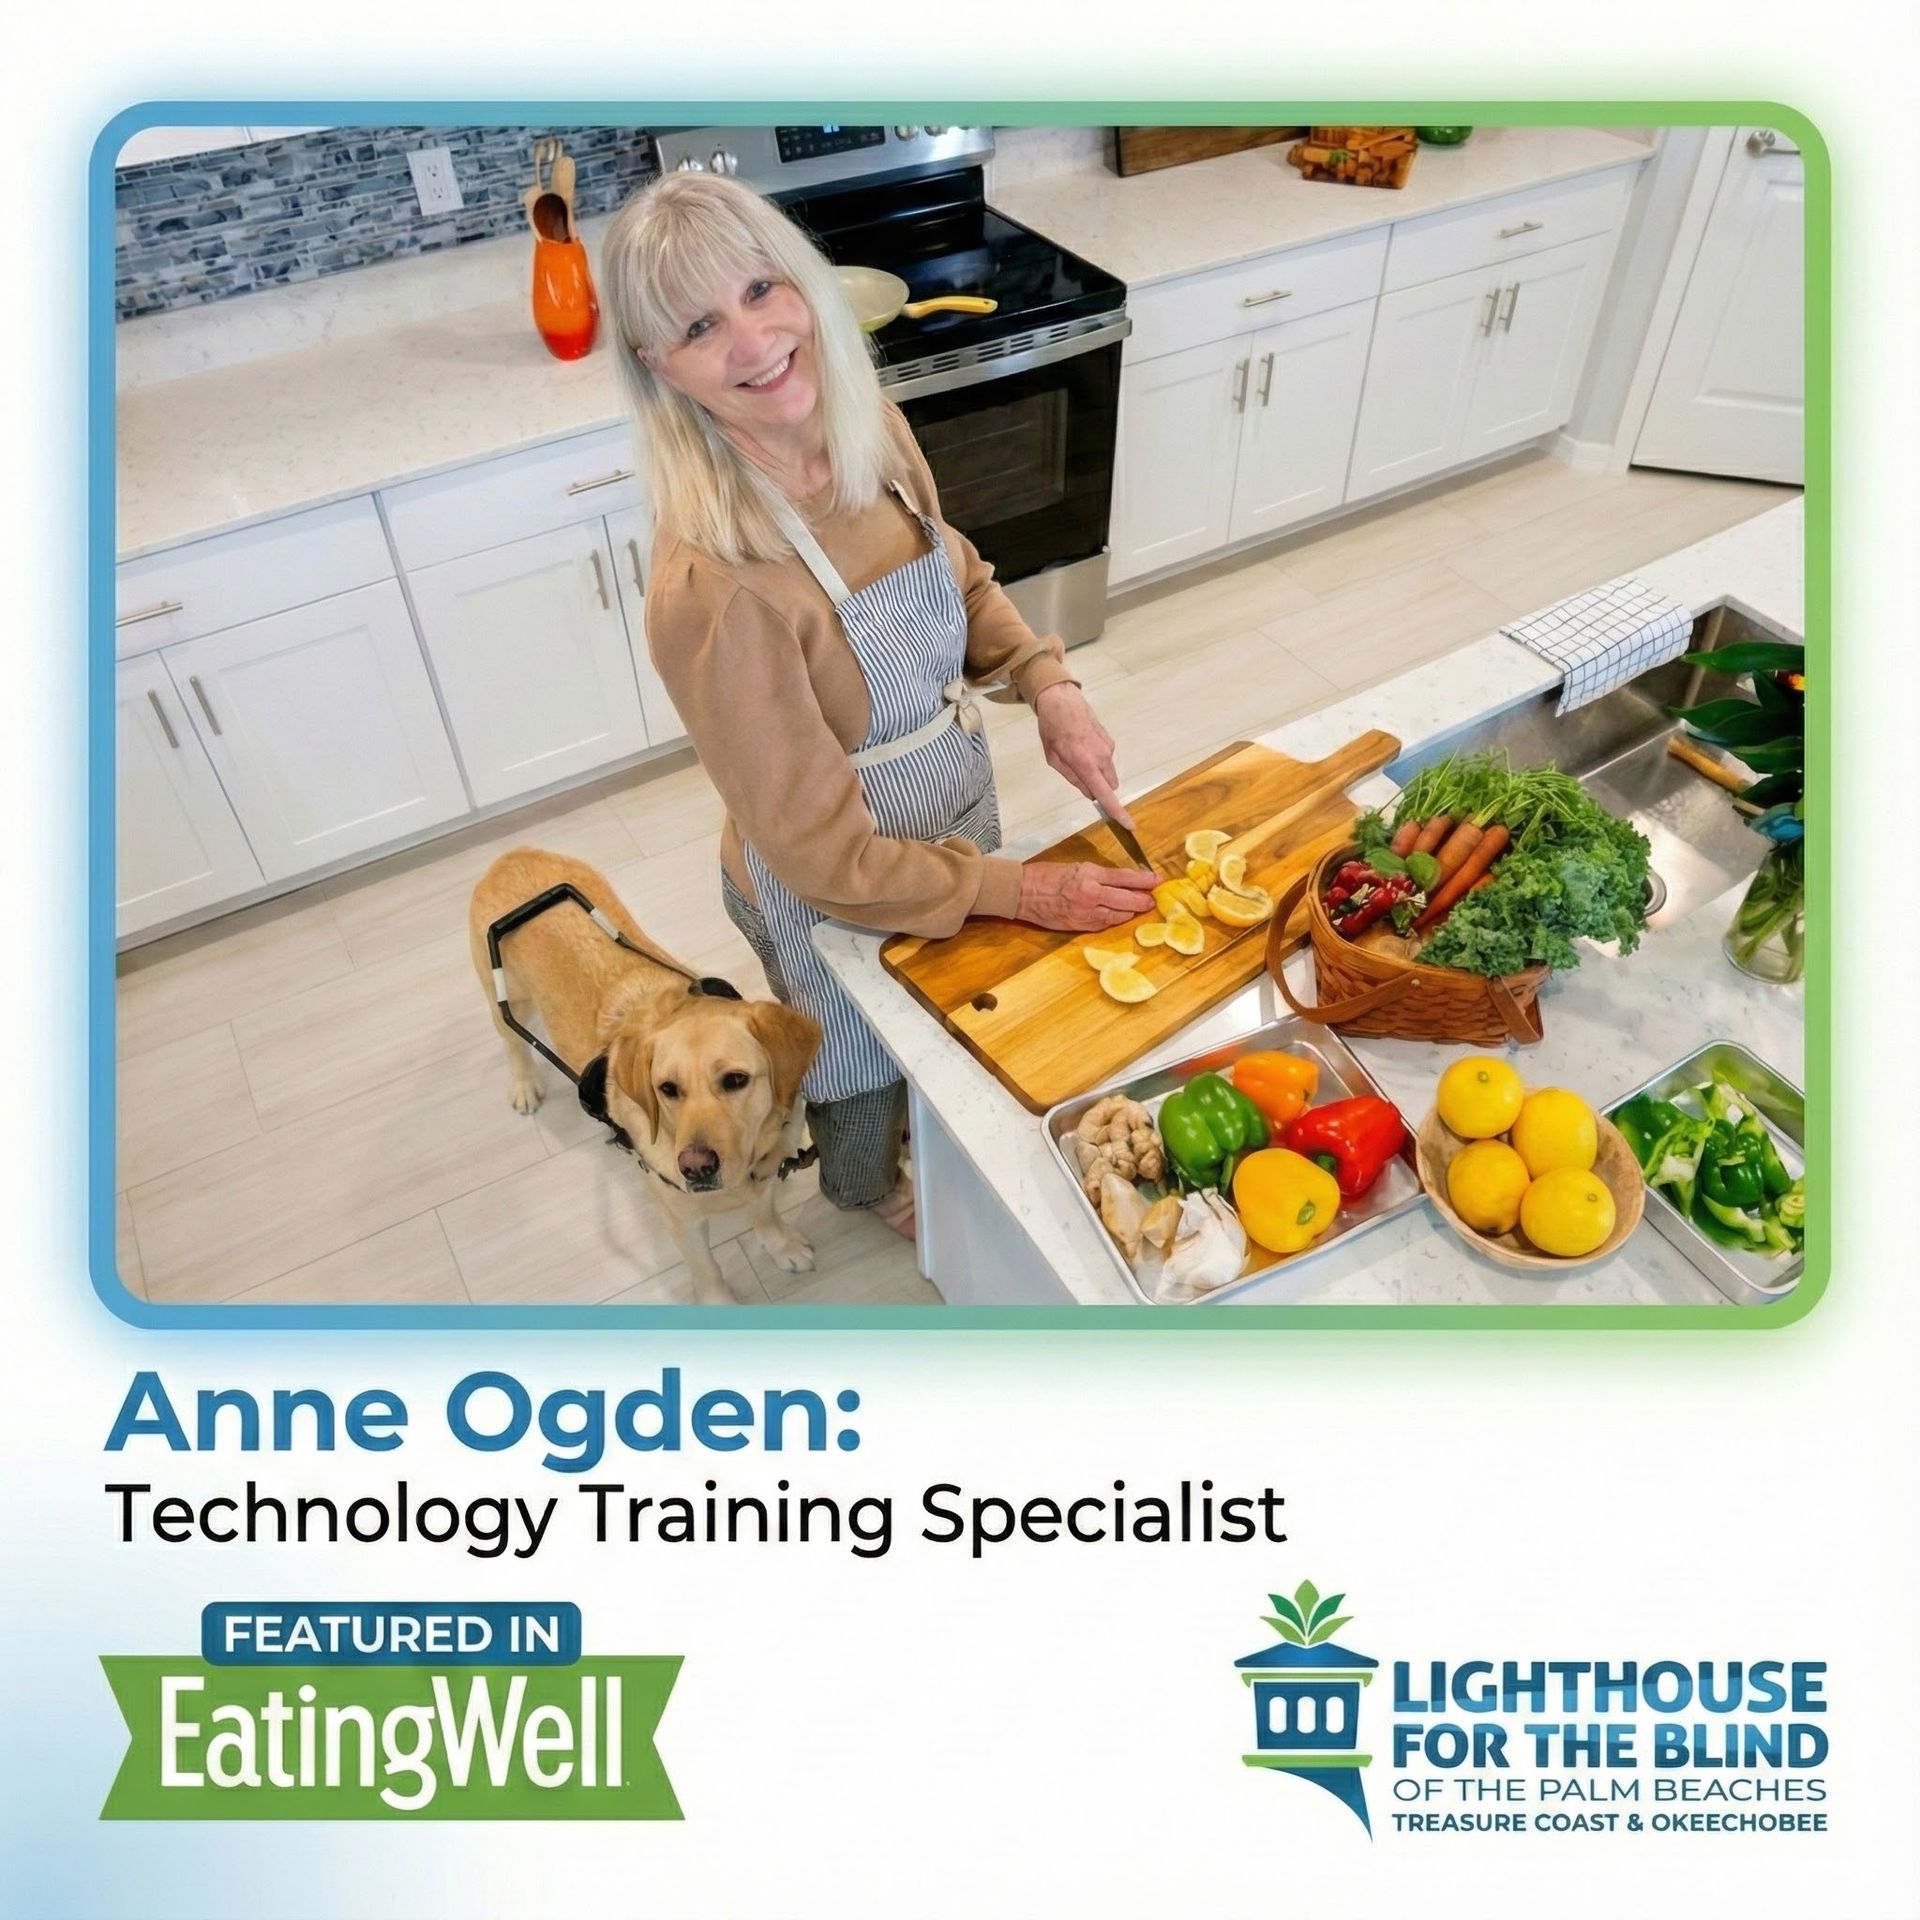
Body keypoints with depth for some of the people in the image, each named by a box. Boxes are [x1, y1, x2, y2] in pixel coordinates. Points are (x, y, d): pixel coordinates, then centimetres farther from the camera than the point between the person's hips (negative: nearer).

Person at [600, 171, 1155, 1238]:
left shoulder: (874, 429, -15)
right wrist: (1018, 889, -20)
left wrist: (1046, 681, -11)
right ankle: (866, 1186, 61)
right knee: (869, 1069, 26)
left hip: (957, 811, 6)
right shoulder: (714, 583, -36)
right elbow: (824, 855, -27)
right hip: (841, 892, -6)